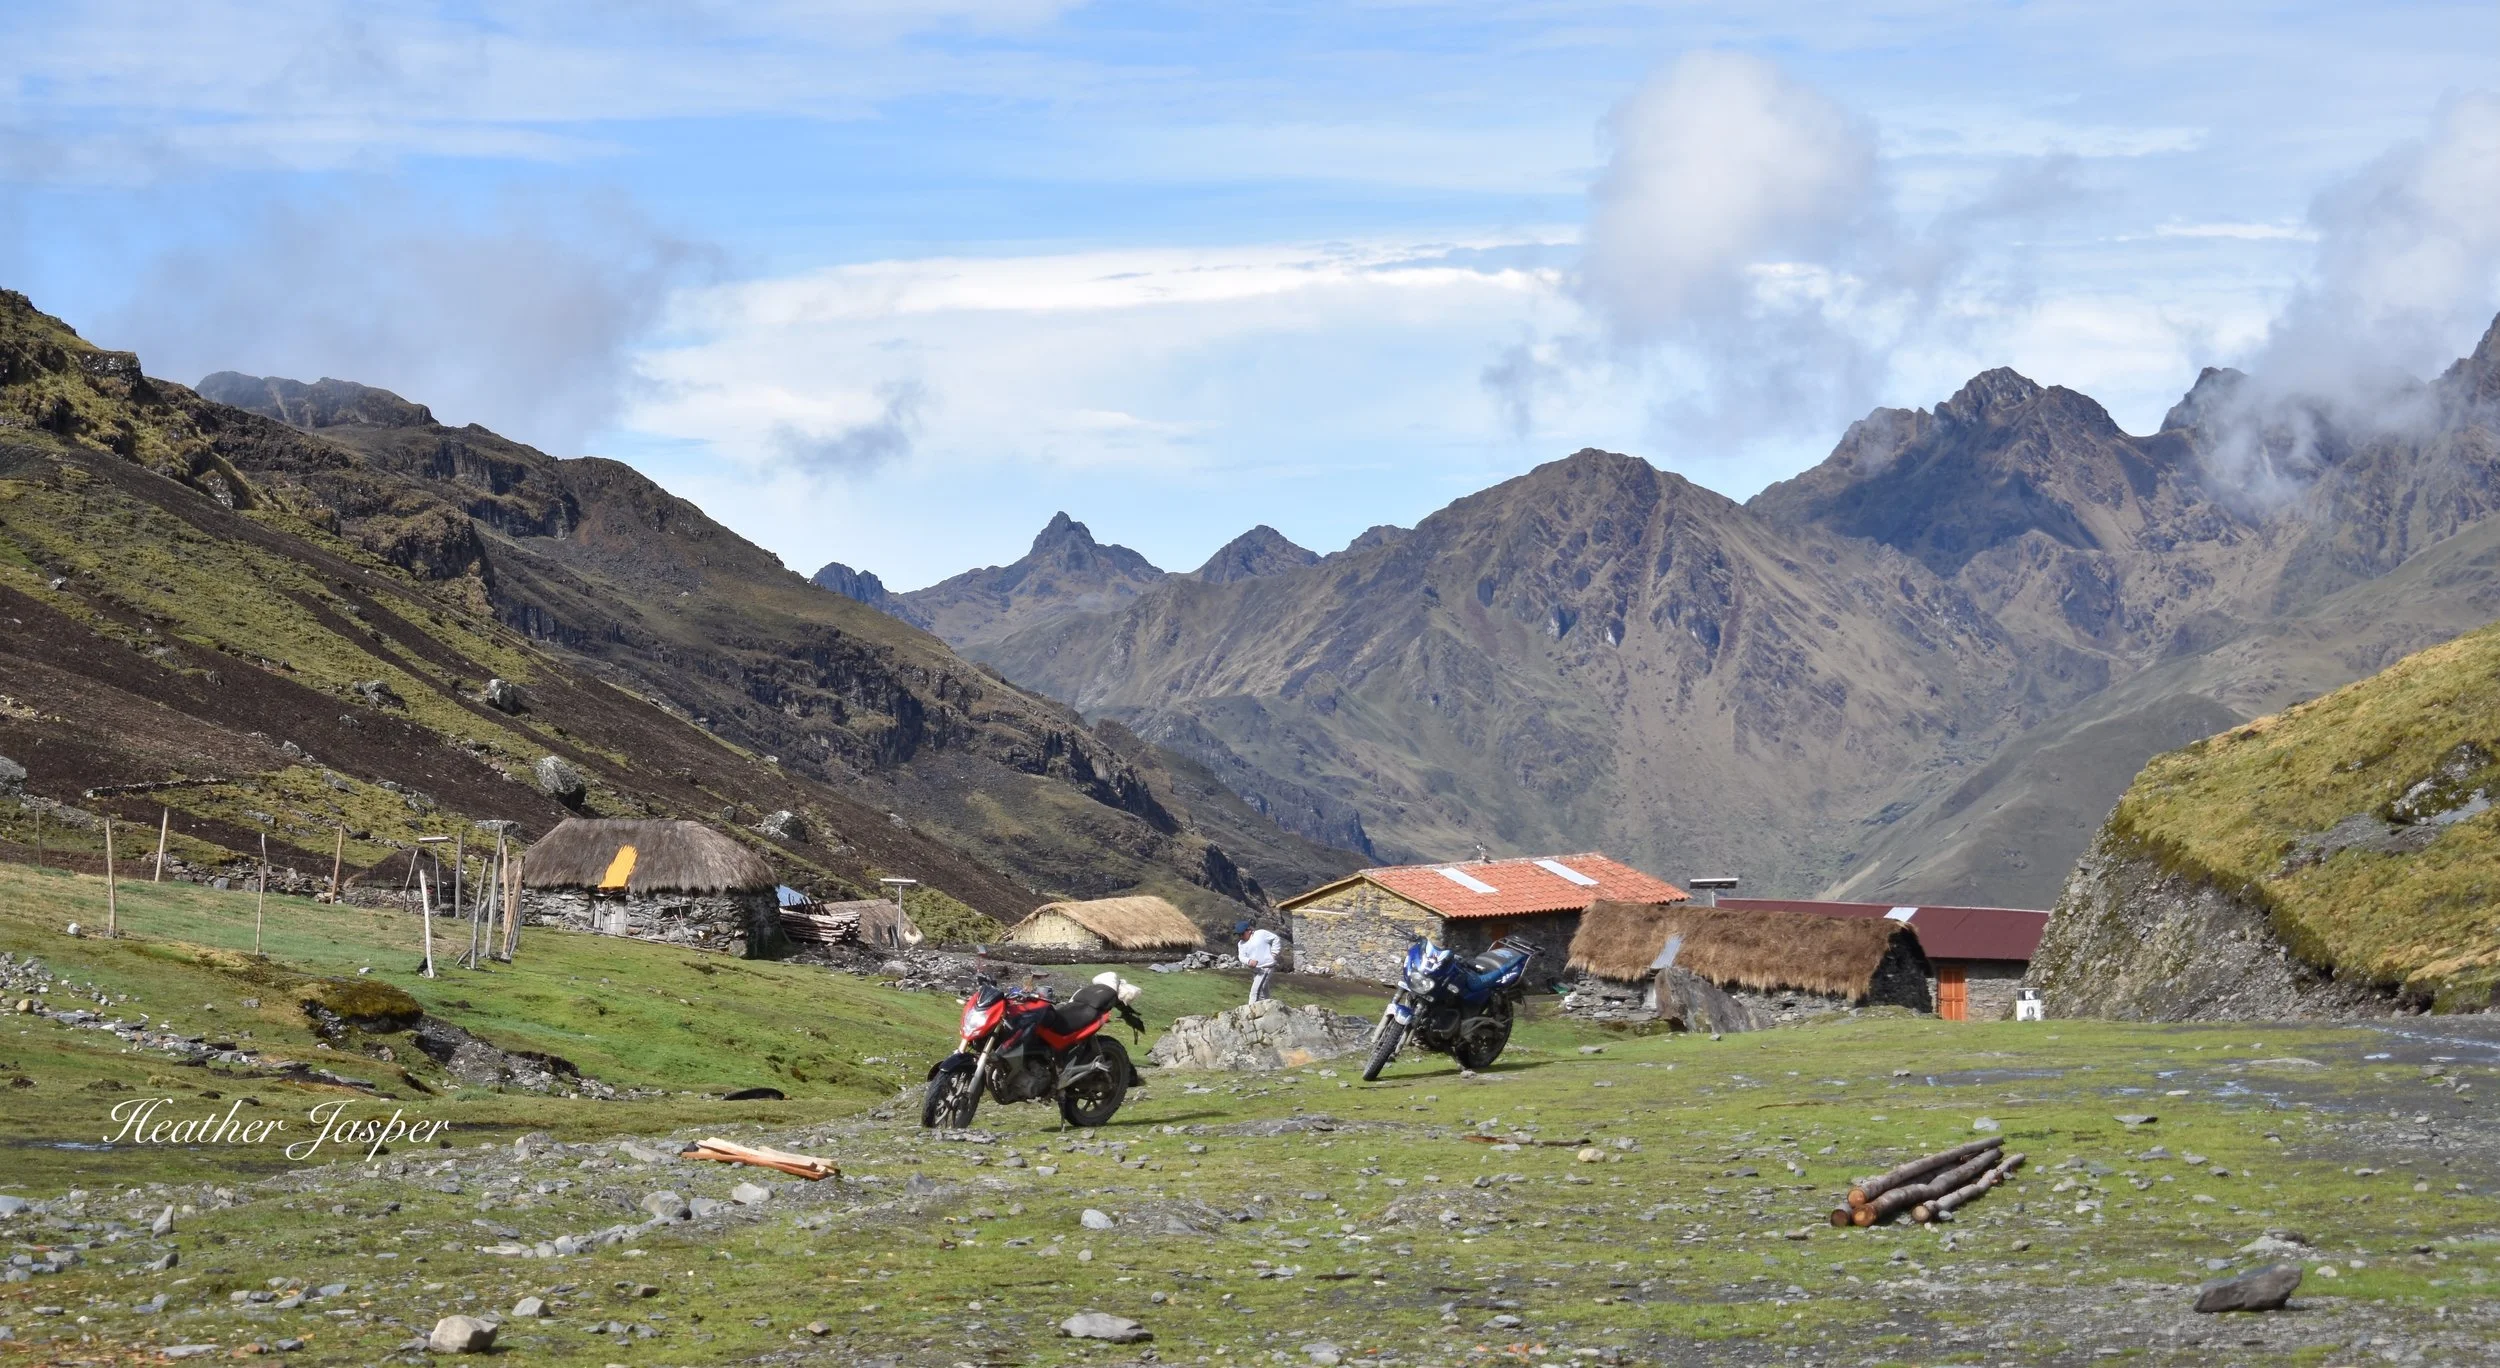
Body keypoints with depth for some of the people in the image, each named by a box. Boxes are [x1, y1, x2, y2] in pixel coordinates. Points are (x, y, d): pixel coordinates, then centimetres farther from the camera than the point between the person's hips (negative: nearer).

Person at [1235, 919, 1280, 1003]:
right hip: (1255, 970, 8)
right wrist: (1249, 961, -23)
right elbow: (1242, 957, -1)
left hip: (1266, 968, -8)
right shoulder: (1242, 943, 10)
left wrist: (1274, 954, -6)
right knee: (1262, 994, 15)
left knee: (1255, 992, -18)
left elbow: (1276, 939, -1)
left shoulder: (1261, 934, -8)